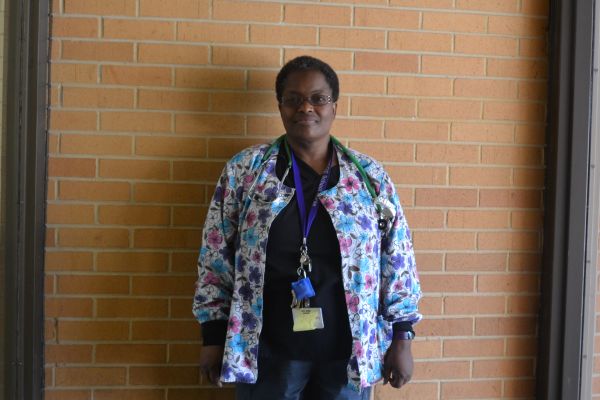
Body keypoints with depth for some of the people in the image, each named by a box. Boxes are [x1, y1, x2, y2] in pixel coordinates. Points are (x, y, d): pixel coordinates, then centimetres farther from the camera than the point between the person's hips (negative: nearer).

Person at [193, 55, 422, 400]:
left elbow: (397, 260, 3)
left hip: (348, 351, 1)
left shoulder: (371, 176, 0)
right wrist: (214, 335, -1)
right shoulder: (244, 170, -2)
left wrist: (402, 337, 1)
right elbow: (216, 256, 0)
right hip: (267, 350, 0)